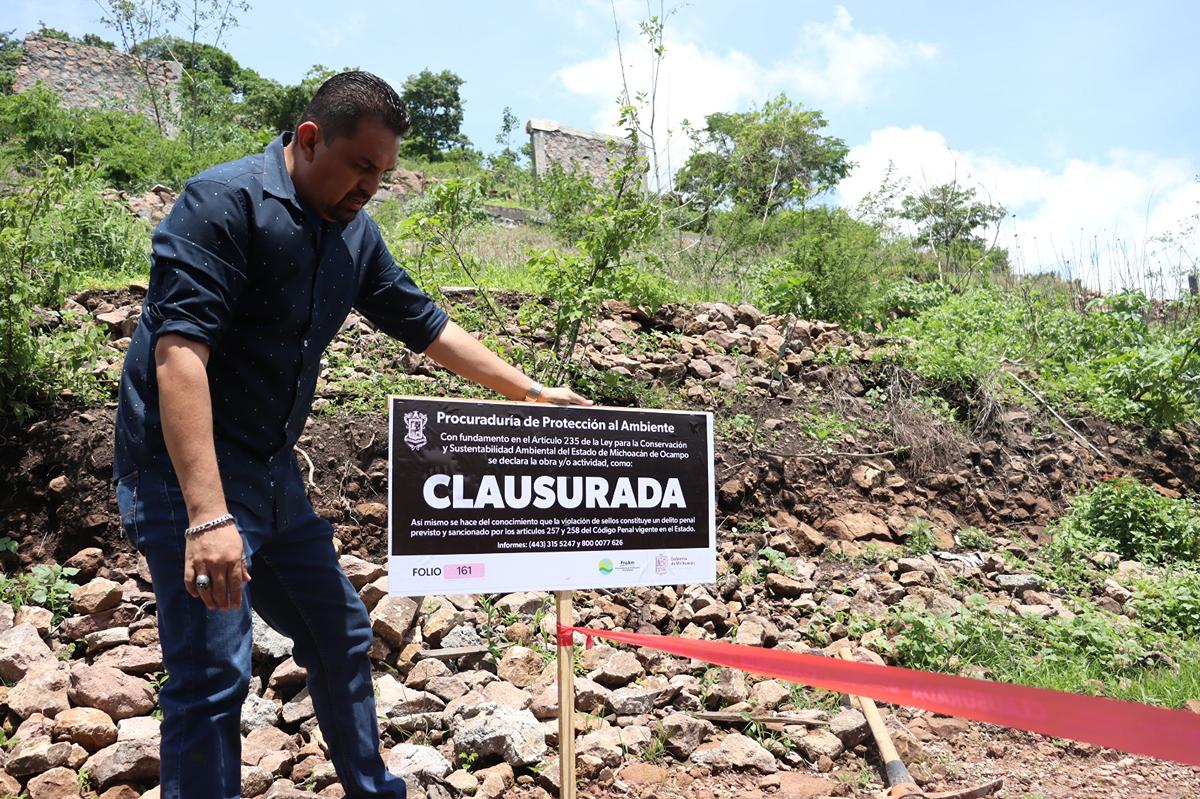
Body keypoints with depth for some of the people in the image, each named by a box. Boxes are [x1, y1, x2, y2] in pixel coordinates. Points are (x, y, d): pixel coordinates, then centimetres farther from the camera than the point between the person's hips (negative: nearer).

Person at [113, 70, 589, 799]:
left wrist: (531, 392, 15)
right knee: (215, 672, -10)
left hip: (273, 474, 8)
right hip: (188, 474, -8)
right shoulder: (225, 202, -17)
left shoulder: (355, 234, 5)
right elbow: (179, 351, -26)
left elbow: (428, 327, 15)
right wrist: (208, 515, -32)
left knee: (341, 633, 16)